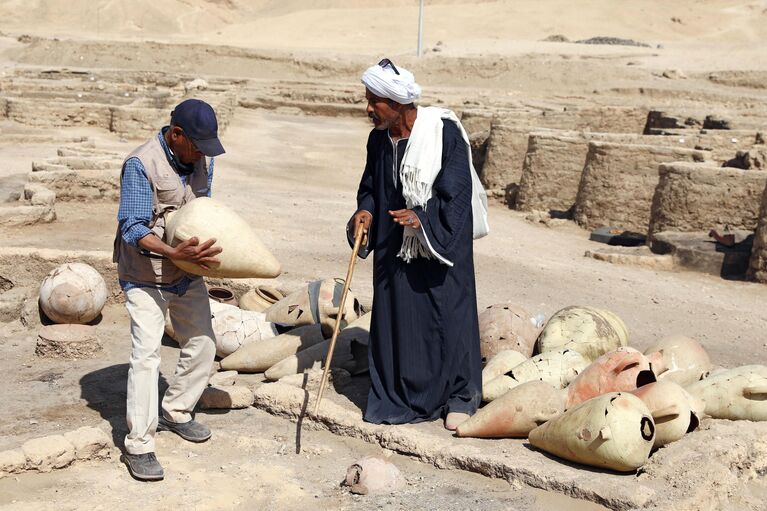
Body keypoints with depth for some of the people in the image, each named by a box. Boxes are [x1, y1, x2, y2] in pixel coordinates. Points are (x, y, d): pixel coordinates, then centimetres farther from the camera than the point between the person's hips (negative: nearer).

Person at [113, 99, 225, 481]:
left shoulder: (202, 160, 0)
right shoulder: (141, 164, -22)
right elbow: (132, 229, -26)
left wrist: (214, 241, -8)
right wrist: (173, 253, -42)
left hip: (187, 274, 7)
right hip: (145, 277, -7)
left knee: (202, 346, 11)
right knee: (146, 353, -13)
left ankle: (176, 413, 32)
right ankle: (139, 445, -7)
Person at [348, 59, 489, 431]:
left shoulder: (445, 133, -15)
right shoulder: (378, 139, 2)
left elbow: (456, 191, -18)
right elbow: (370, 187, 13)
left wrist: (423, 217, -31)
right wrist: (365, 211, -8)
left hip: (442, 243, -5)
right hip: (394, 246, 5)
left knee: (448, 314, 1)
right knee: (395, 314, 7)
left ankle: (460, 396, 17)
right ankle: (401, 395, 21)